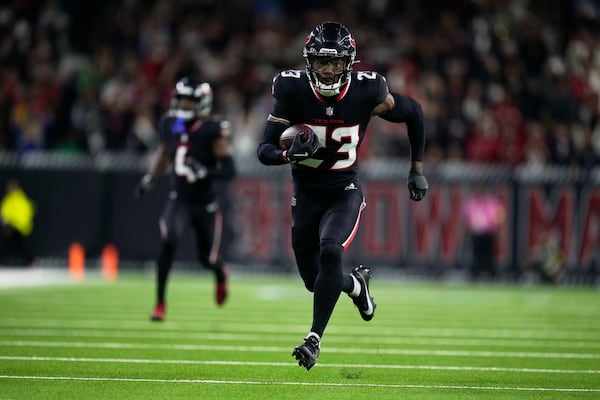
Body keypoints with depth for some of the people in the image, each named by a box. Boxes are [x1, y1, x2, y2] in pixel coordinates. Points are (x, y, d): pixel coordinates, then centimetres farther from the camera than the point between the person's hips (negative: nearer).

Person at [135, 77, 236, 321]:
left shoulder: (212, 130, -18)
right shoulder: (170, 124, -3)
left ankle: (221, 274, 49)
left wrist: (203, 172, -34)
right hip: (179, 200, 2)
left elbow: (229, 170, -20)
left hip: (205, 204, -2)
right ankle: (160, 303, -16)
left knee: (208, 260, 7)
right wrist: (150, 178, 21)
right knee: (168, 242, -25)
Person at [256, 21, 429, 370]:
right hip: (306, 195, 2)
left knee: (330, 252, -30)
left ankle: (315, 338, -24)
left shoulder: (365, 92, -18)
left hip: (344, 194, -2)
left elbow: (413, 112, 1)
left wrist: (417, 169, 5)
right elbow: (265, 150, -16)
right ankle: (357, 284, 44)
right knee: (316, 282, 10)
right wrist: (290, 154, -39)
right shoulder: (293, 90, -17)